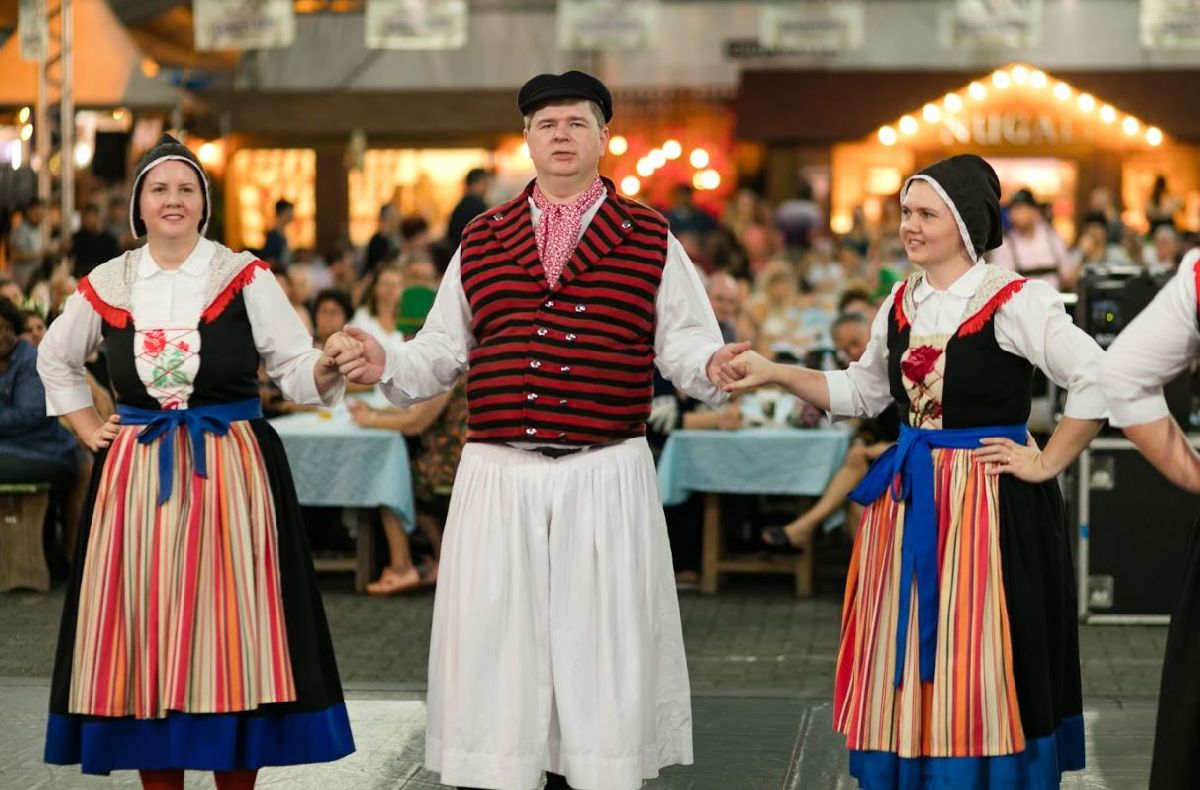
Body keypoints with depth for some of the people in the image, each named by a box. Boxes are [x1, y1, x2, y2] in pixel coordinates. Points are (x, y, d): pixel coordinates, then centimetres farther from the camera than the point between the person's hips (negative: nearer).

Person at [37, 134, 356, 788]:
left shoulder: (244, 278, -1)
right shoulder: (106, 286, 7)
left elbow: (295, 367, -4)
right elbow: (55, 360, 24)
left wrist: (328, 365, -26)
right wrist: (89, 429, 13)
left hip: (230, 471, -2)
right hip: (136, 479, 2)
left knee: (230, 640, -2)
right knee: (145, 639, 3)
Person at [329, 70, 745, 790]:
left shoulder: (649, 239, 7)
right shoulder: (482, 241, 14)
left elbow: (684, 345, 3)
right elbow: (443, 351, 15)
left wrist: (712, 367, -19)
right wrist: (386, 365, -4)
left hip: (607, 479, -1)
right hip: (498, 477, 2)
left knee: (600, 644, 1)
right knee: (490, 642, 1)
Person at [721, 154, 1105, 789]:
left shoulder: (1016, 303, -13)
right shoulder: (902, 304, 9)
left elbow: (1100, 382, -16)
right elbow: (862, 391, 21)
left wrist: (1047, 464, -13)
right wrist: (773, 374, 12)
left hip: (989, 504, -6)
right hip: (908, 500, 7)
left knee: (976, 672, -1)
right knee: (904, 666, 9)